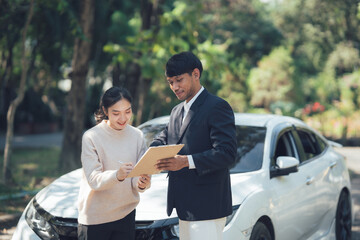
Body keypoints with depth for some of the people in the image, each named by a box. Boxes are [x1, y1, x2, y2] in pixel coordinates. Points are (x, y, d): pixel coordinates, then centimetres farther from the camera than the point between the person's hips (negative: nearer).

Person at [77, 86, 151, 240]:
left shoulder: (137, 136, 2)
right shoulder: (91, 137, -10)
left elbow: (141, 174, 0)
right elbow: (93, 179, -17)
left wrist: (141, 183, -24)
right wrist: (117, 175, -36)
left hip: (126, 214, 4)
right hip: (94, 217, -3)